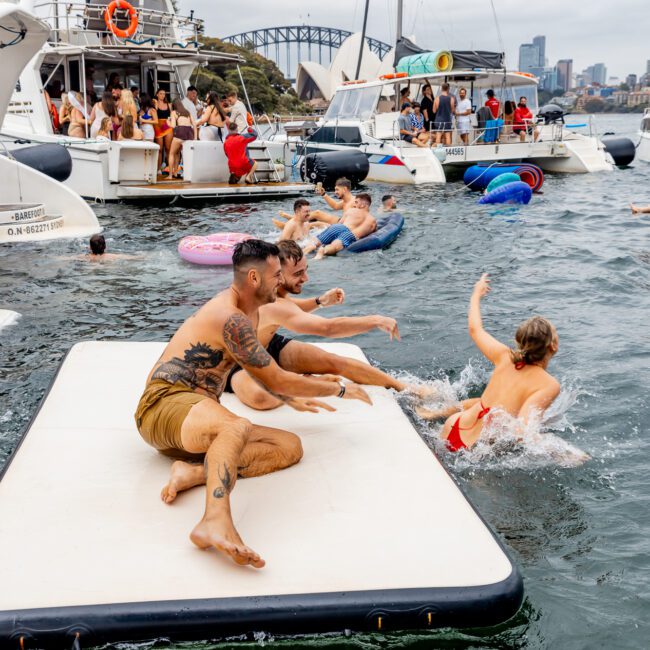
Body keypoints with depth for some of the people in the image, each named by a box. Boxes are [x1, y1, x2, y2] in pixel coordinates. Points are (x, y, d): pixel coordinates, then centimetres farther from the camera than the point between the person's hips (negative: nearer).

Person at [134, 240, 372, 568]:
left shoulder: (247, 311, 18)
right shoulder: (230, 318, -14)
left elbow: (259, 370, 35)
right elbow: (276, 380, -11)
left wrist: (292, 399, 35)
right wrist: (340, 389, 0)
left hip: (197, 422, 9)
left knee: (290, 446, -10)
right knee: (237, 427, -42)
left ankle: (196, 473, -26)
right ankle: (216, 521, -63)